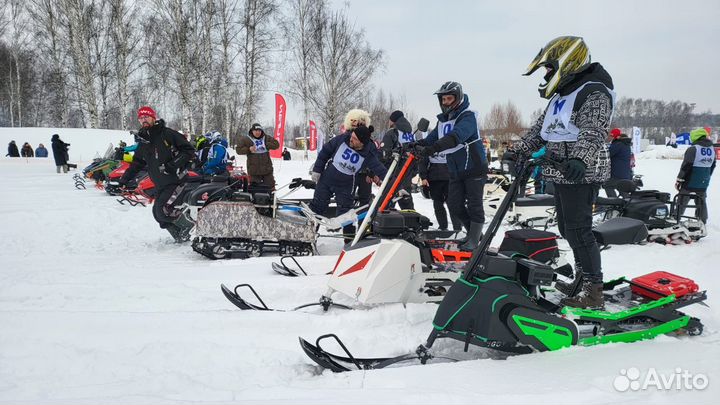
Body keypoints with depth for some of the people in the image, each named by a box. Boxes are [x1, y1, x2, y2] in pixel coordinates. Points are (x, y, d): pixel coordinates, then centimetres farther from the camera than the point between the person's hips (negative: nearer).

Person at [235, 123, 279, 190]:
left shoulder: (267, 138, 6)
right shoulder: (246, 139, -1)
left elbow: (276, 144, 4)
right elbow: (238, 150, 0)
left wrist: (266, 145, -12)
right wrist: (248, 149, -15)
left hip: (267, 169, 3)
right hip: (253, 169, -3)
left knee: (270, 186, 10)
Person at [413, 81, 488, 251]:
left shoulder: (467, 116, -17)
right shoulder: (443, 120, 9)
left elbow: (455, 136, -36)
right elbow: (431, 139, 3)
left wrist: (432, 148, -48)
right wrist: (414, 145, -15)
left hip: (474, 168, -7)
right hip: (456, 171, 8)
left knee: (474, 205, -4)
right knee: (455, 205, 7)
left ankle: (474, 239, 6)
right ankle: (474, 231, 25)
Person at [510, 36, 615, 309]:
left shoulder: (594, 93, -13)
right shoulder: (561, 94, 17)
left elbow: (593, 132, -28)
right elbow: (541, 126, 26)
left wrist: (580, 159, -44)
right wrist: (520, 150, 20)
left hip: (582, 174, -10)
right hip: (561, 174, 10)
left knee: (578, 231, -9)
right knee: (567, 230, 13)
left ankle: (593, 291, -3)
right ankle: (583, 279, 23)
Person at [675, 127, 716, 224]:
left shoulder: (693, 149, -16)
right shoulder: (712, 150, 5)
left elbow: (686, 166, -18)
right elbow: (713, 165, 14)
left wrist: (679, 180, -12)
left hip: (689, 183, -6)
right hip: (704, 183, 6)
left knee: (681, 204, 4)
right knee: (702, 203, 17)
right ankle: (703, 223, 22)